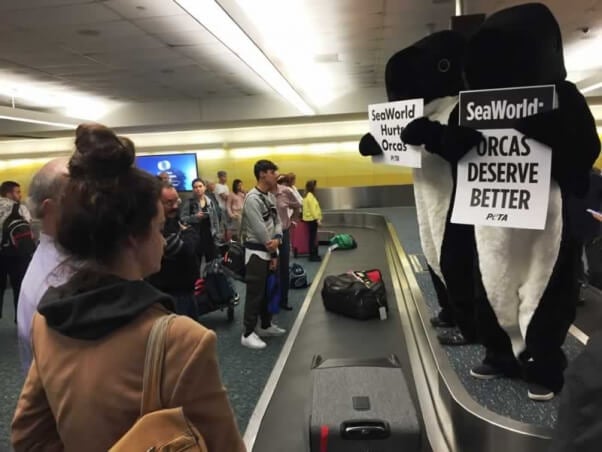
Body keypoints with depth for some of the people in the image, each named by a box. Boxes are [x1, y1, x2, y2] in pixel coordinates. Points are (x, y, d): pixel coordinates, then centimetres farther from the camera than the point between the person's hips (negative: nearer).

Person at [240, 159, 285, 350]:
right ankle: (248, 334, 4)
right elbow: (259, 228, -20)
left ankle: (266, 325, 32)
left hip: (269, 251, 9)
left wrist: (277, 239, -12)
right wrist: (272, 249, -12)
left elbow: (276, 220, 8)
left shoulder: (270, 196, 10)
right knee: (255, 293, -5)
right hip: (256, 252, -9)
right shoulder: (253, 198, -18)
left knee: (268, 290, 18)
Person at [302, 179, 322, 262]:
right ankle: (313, 255, -2)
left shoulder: (307, 195, 15)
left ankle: (314, 254, 20)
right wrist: (317, 219, -18)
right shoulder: (310, 196, -16)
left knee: (313, 237, 14)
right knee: (313, 237, -6)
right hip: (312, 219, -10)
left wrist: (317, 218, 18)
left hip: (310, 218, 10)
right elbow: (313, 209, -20)